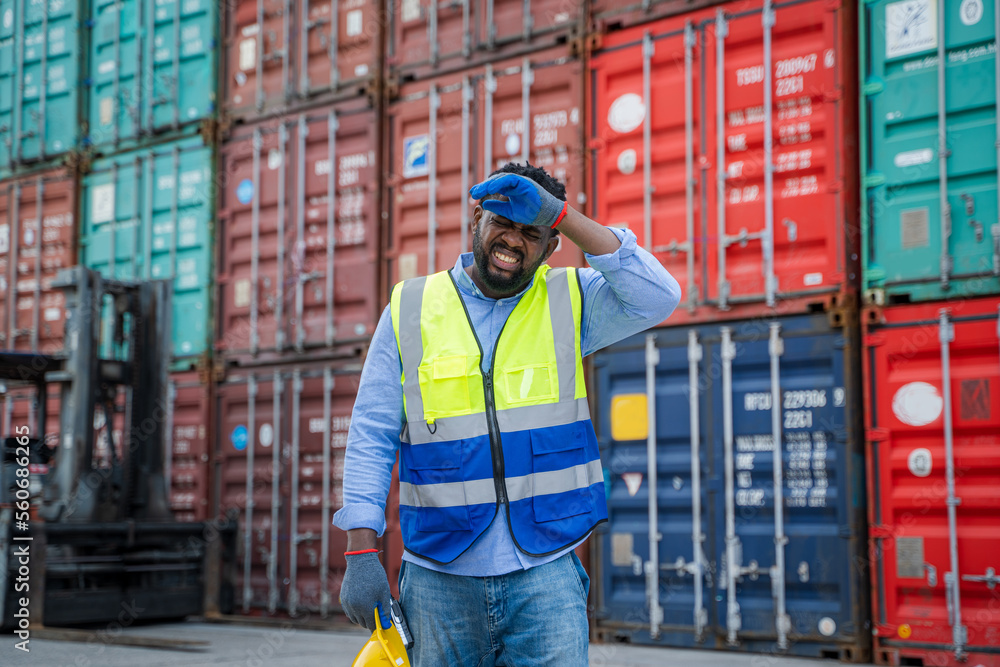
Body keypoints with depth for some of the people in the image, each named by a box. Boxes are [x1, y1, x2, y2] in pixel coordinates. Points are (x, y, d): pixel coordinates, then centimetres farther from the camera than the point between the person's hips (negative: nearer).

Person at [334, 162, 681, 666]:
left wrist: (558, 213, -16)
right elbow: (371, 438, 5)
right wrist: (362, 553, -4)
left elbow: (657, 298, -14)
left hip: (545, 572, 0)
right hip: (439, 577, 1)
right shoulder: (409, 310, 5)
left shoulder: (569, 303, 5)